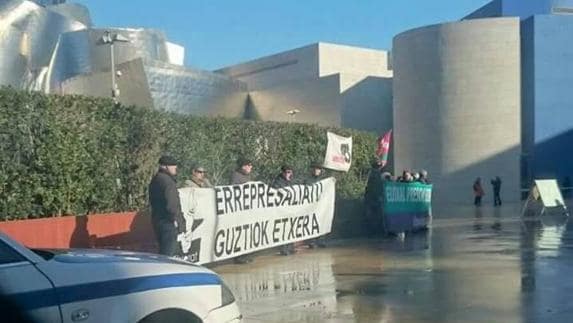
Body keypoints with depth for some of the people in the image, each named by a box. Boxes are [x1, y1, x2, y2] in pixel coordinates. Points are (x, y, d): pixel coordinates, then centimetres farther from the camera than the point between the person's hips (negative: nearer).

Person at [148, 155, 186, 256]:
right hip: (168, 222, -10)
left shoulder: (155, 180, 16)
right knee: (168, 253, -7)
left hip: (157, 220, 10)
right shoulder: (166, 180, -17)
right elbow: (170, 203, -24)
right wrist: (175, 218, -14)